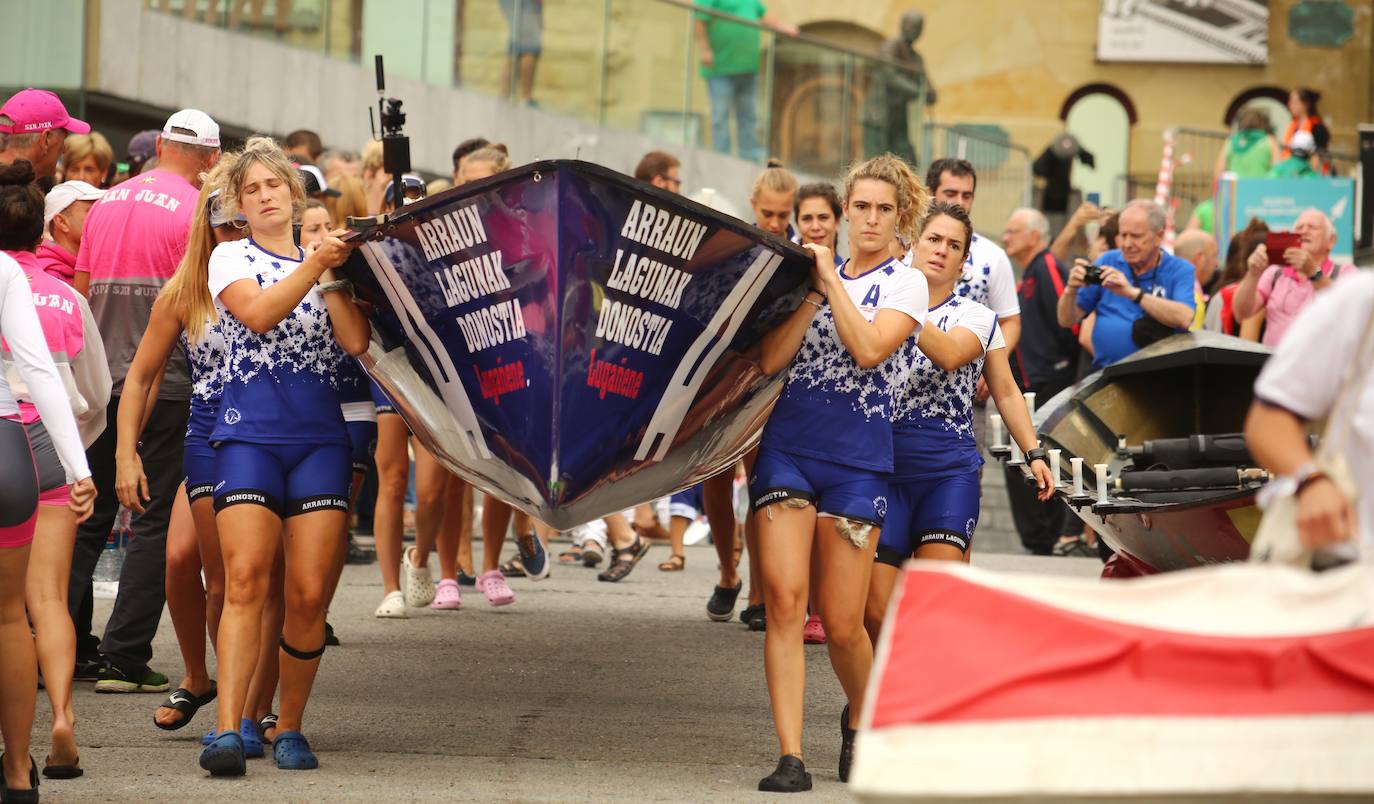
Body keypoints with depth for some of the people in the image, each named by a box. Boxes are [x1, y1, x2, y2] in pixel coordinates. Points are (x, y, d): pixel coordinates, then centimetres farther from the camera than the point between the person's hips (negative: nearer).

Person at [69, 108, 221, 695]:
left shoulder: (107, 203, 11)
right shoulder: (194, 210, -8)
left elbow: (81, 289, 14)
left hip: (100, 379, 6)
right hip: (165, 383, -6)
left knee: (89, 514, 13)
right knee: (156, 520, -1)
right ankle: (125, 657, -5)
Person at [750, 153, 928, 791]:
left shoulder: (905, 283, 3)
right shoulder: (812, 274, 13)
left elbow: (869, 350, -16)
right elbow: (769, 361, 1)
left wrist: (832, 279, -10)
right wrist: (812, 293, -8)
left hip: (857, 458, -2)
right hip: (789, 445, 2)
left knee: (842, 624, 0)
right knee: (784, 598, -12)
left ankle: (860, 719, 32)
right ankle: (790, 757, -12)